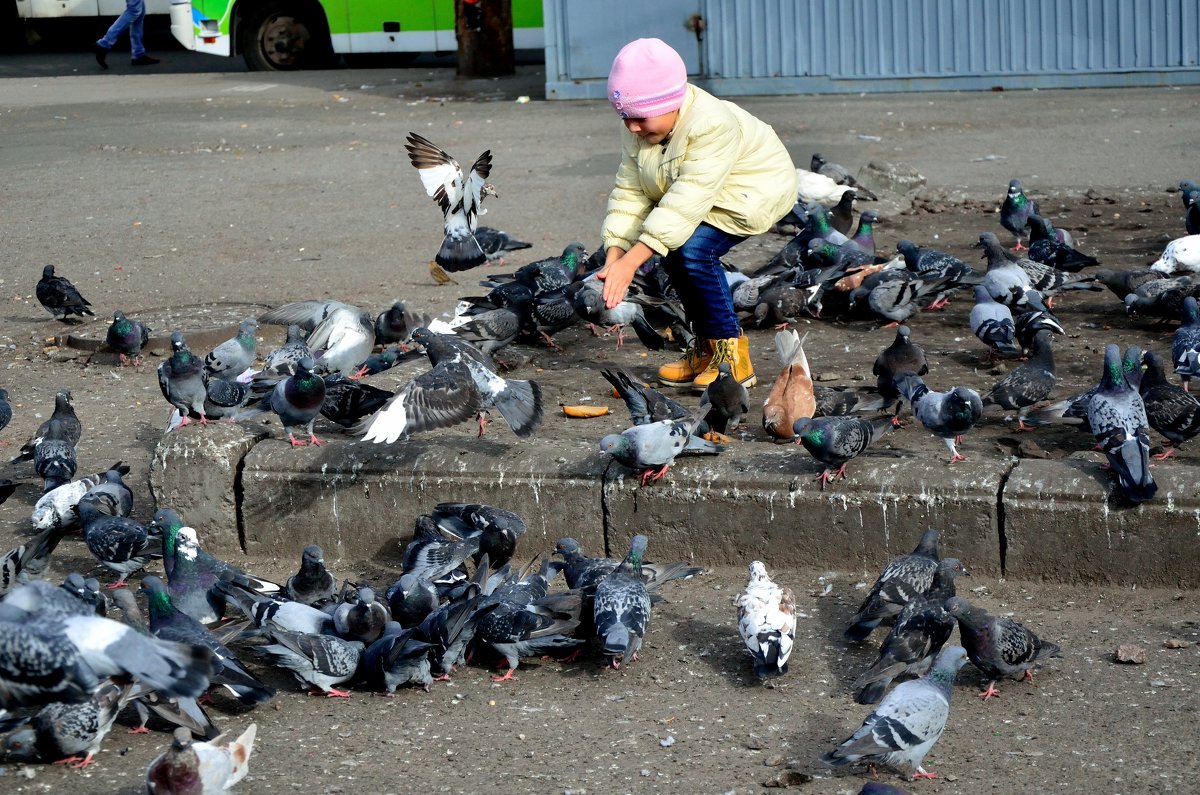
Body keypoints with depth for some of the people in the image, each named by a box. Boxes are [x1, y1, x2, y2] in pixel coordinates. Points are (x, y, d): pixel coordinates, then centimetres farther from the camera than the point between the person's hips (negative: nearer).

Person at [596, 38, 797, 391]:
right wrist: (614, 256, -25)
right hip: (701, 193, 8)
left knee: (693, 249, -27)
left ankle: (731, 352, -14)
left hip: (753, 190, -8)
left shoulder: (712, 124, -36)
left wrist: (632, 260, -44)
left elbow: (688, 200, -40)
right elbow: (629, 193, -10)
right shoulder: (637, 130, -11)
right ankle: (707, 349, 7)